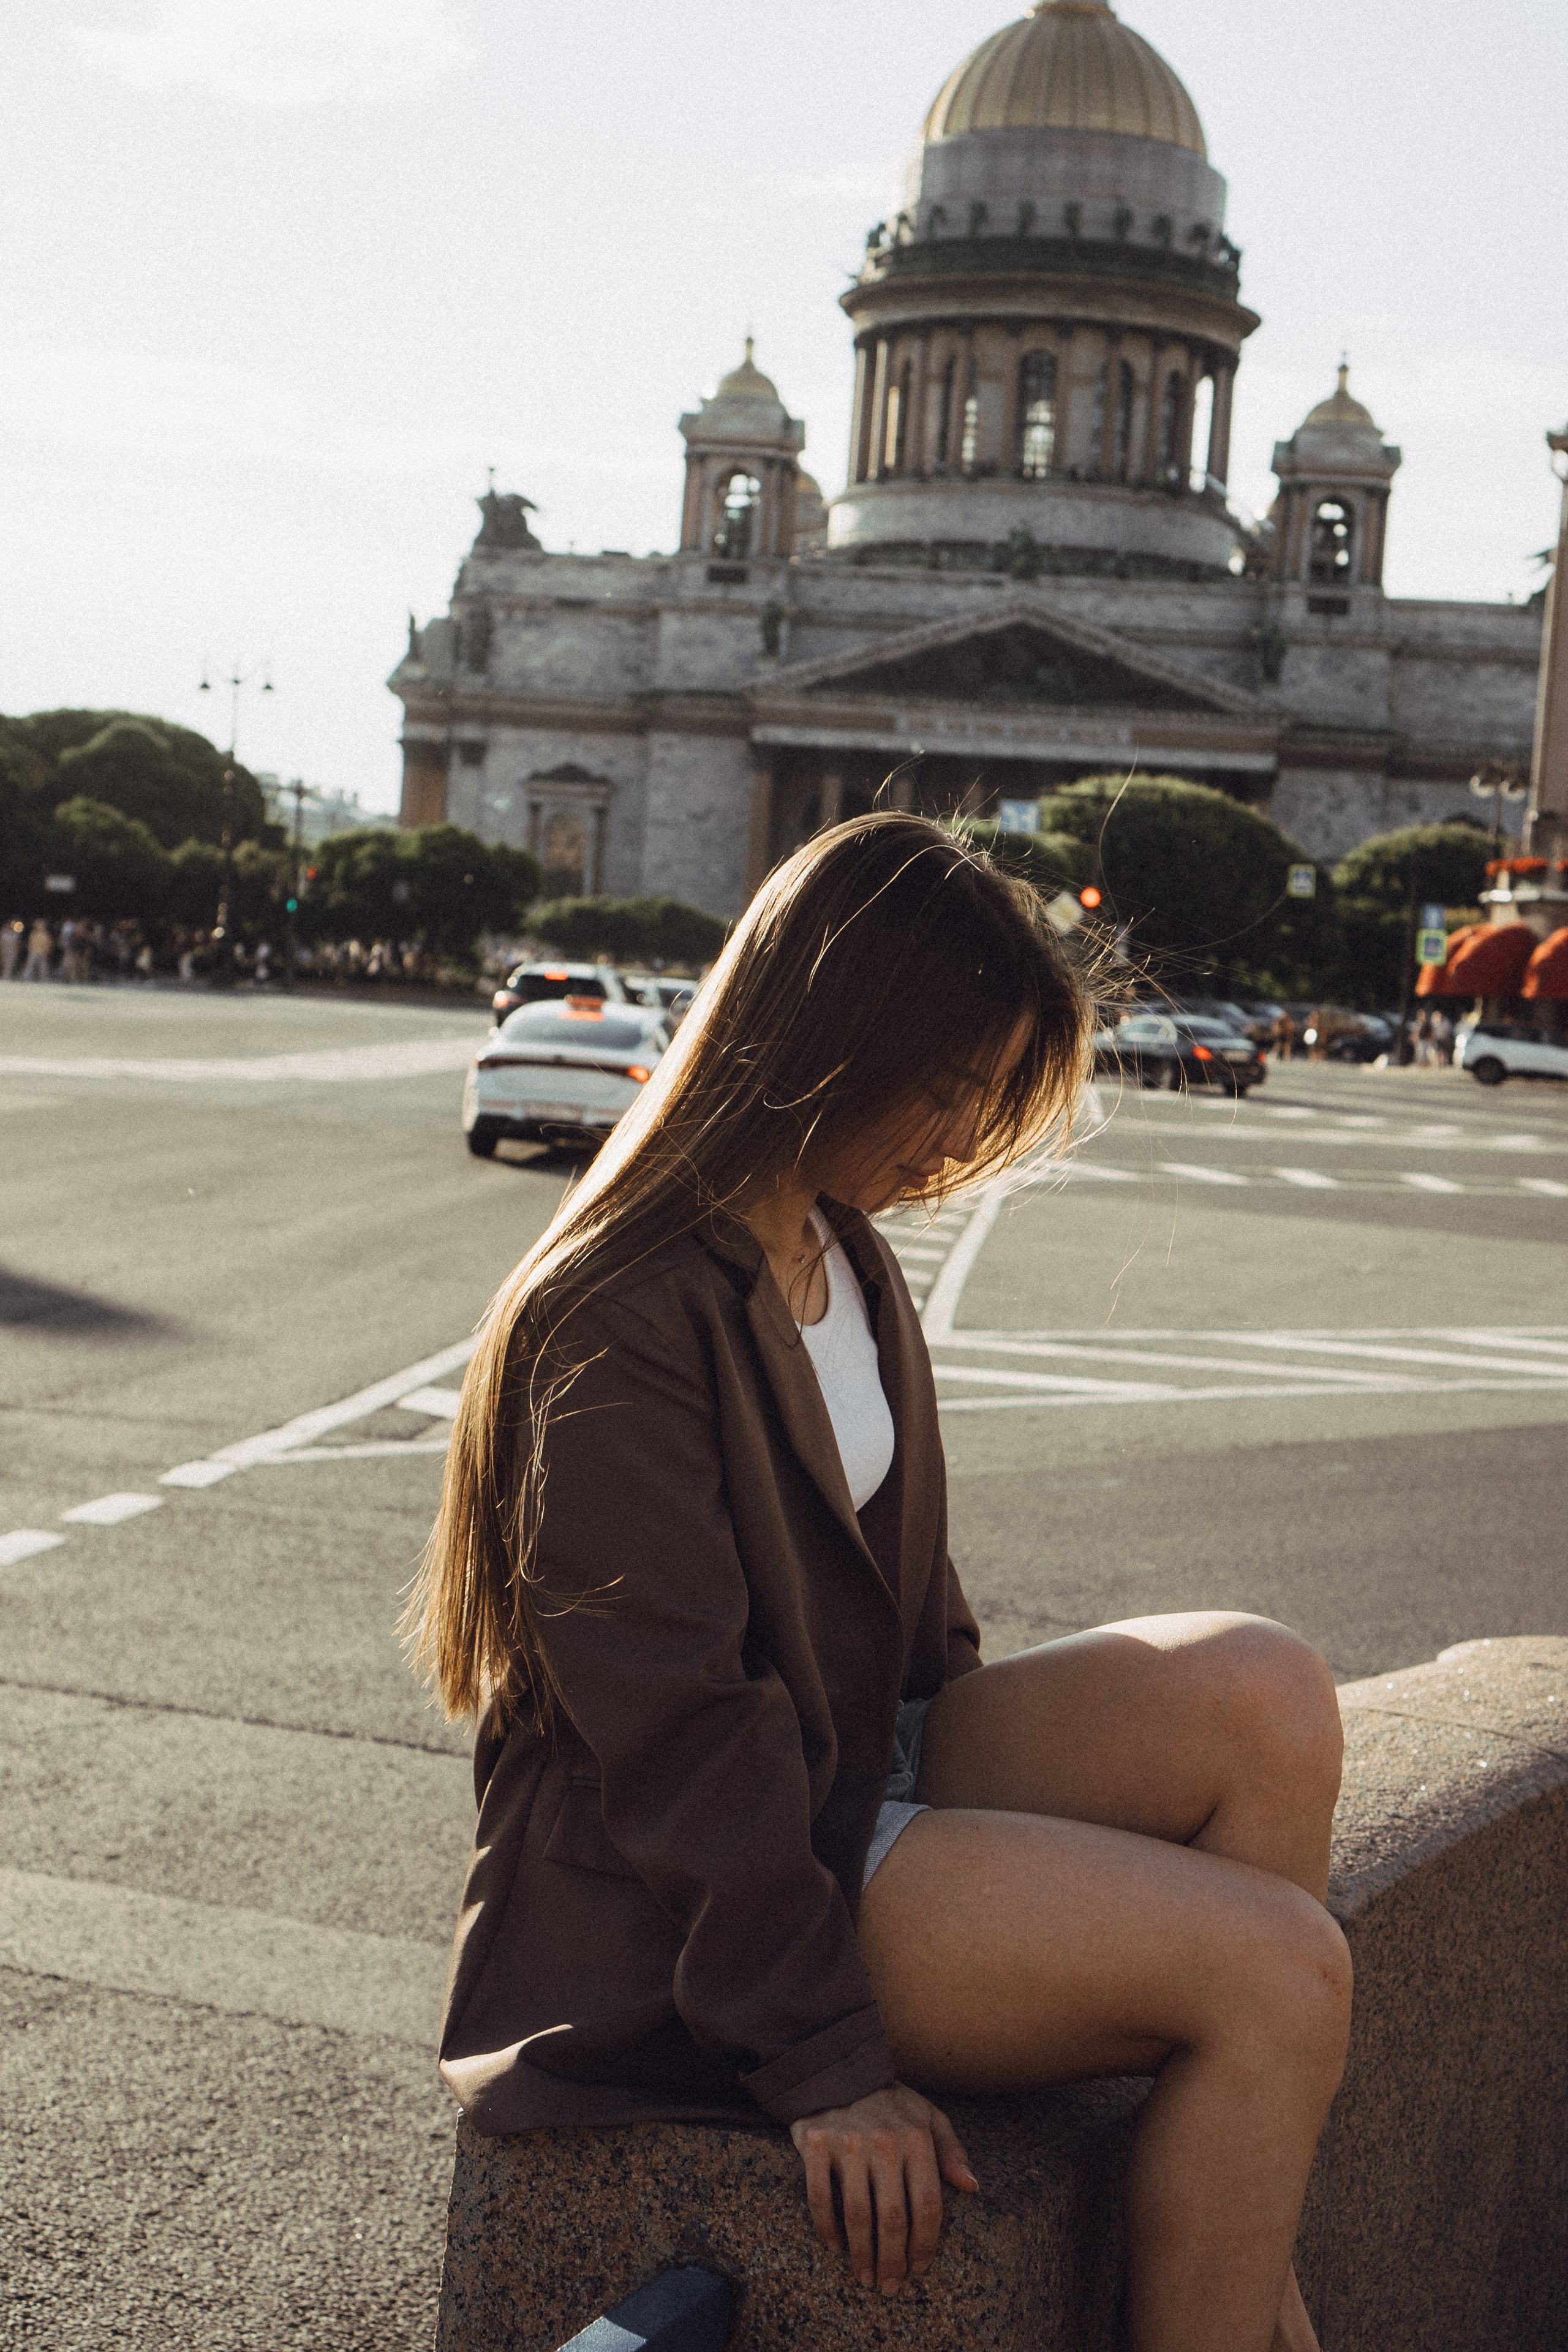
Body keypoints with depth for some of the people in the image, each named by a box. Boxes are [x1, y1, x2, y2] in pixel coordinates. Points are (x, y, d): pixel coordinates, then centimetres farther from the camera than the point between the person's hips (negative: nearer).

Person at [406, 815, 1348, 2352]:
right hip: (675, 1910, -9)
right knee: (1282, 1972, -22)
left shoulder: (844, 1253, 11)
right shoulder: (615, 1323, -19)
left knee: (1265, 1696, -17)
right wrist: (825, 2062, -20)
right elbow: (677, 1729, -20)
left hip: (869, 1770, 9)